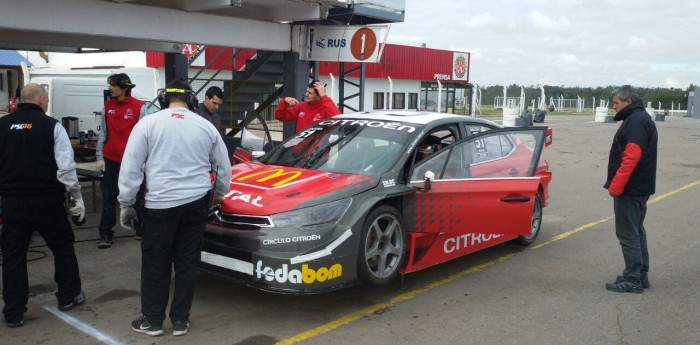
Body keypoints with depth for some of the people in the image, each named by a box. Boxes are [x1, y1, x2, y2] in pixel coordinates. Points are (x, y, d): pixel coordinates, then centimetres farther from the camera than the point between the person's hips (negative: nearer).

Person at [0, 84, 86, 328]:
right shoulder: (51, 126, -8)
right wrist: (77, 197, -3)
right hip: (47, 200, -3)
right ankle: (68, 296, 28)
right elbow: (66, 167, -12)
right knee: (62, 246, 16)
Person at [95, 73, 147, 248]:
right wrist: (100, 157, 5)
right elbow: (103, 133, 9)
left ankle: (141, 229, 23)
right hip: (111, 161, 3)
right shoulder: (107, 106, 7)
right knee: (108, 199, 6)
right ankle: (105, 235, 12)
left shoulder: (139, 107, -6)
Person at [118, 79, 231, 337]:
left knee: (155, 264, 9)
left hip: (160, 204, -3)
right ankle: (180, 320, 18)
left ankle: (152, 321, 19)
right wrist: (218, 194, 30)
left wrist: (126, 204, 5)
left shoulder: (148, 124, -2)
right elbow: (224, 168, 13)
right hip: (196, 203, 3)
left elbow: (130, 168, -5)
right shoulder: (206, 126, 6)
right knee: (187, 262, 11)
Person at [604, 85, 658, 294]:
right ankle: (641, 276, 25)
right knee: (636, 231, 16)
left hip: (630, 189, -11)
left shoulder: (635, 121, -16)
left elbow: (631, 157, -26)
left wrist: (615, 186, -24)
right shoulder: (642, 118, 18)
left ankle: (633, 280, 1)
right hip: (639, 188, 11)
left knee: (628, 234, -4)